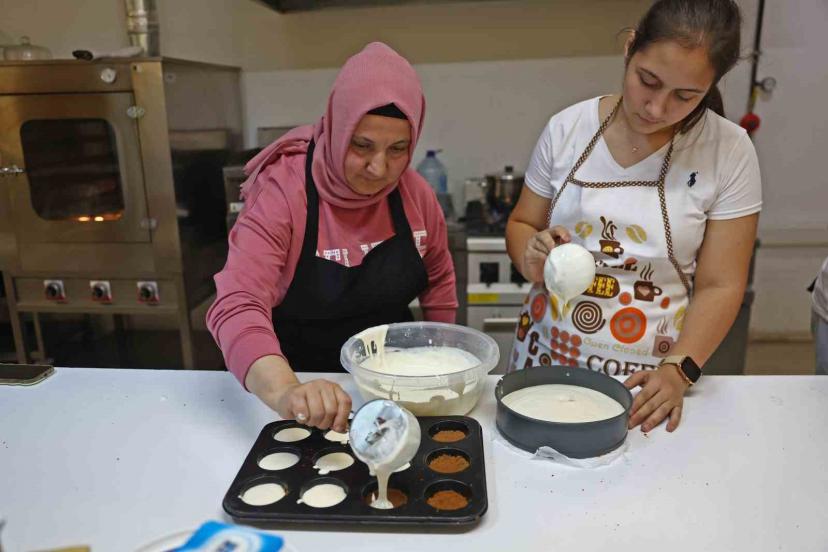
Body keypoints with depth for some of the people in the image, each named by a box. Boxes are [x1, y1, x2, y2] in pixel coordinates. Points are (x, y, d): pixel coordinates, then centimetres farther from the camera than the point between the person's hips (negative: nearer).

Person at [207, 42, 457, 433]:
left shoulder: (415, 193, -8)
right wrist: (286, 393, -46)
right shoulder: (282, 192, -20)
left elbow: (437, 281, 7)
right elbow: (237, 307, -31)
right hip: (303, 380, -2)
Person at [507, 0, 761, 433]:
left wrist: (678, 370, -18)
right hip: (548, 353, 2)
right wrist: (532, 259, -16)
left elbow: (720, 286, -7)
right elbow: (521, 224, 4)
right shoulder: (567, 128, -5)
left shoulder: (729, 151, -8)